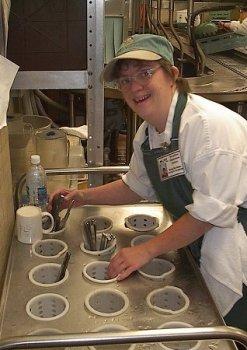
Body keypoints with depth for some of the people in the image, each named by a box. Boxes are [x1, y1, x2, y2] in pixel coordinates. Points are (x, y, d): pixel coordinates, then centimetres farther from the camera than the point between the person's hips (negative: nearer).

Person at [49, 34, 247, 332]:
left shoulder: (210, 125, -26)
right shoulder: (147, 133, 2)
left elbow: (212, 209, -26)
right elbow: (136, 186, 18)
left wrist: (147, 250, -19)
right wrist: (84, 197, 6)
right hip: (200, 250, 7)